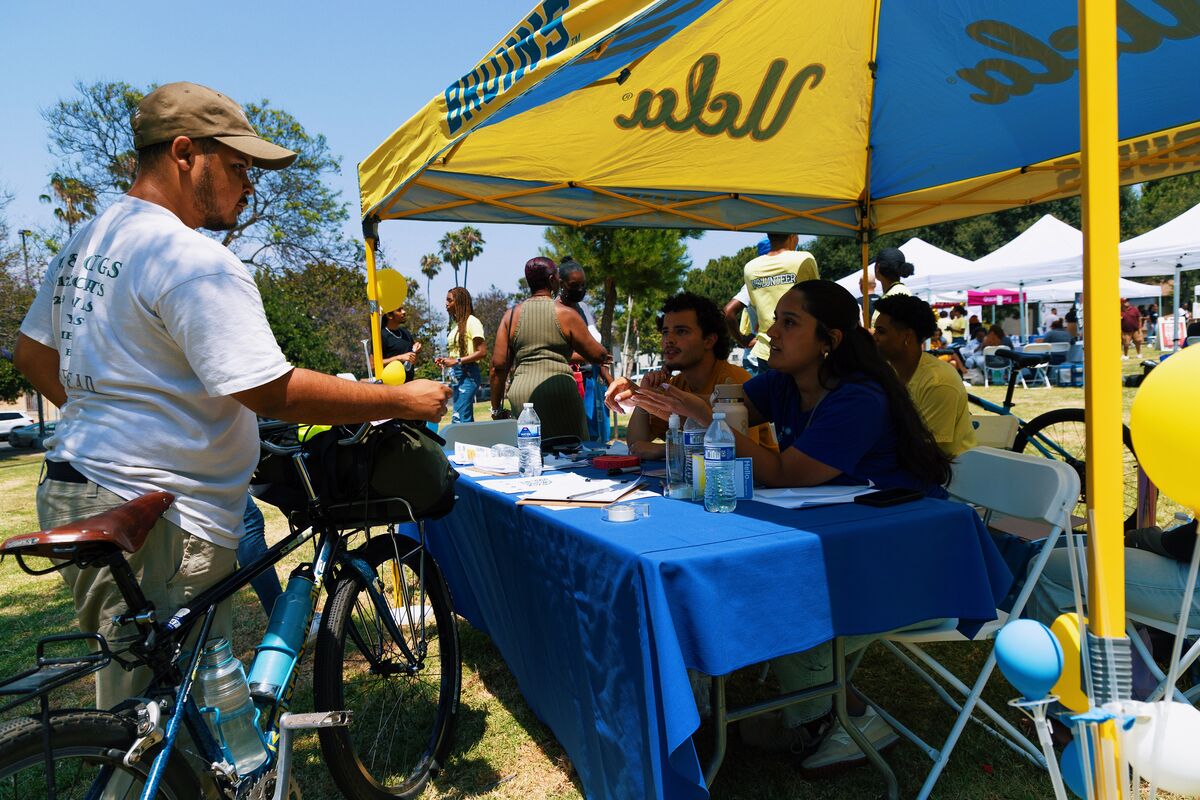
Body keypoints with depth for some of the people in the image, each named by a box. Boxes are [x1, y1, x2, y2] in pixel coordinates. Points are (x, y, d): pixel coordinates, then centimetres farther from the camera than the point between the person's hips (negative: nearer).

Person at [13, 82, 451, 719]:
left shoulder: (86, 240, 14)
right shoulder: (196, 261, -19)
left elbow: (32, 357, 21)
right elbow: (277, 394, -23)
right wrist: (405, 400, -15)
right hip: (152, 521, -10)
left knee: (136, 702, 22)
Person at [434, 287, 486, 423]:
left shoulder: (471, 321, -10)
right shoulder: (456, 323, 15)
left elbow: (482, 352, -15)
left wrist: (457, 361, -19)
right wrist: (445, 360, 3)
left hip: (468, 374, -9)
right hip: (456, 375, 9)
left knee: (458, 419, -14)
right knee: (466, 420, 11)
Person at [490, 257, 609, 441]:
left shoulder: (511, 315, 8)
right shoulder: (565, 314, -1)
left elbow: (498, 366, 5)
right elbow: (597, 355, 3)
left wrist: (496, 408, 13)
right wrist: (604, 356, 26)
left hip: (519, 393, 4)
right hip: (557, 391, -4)